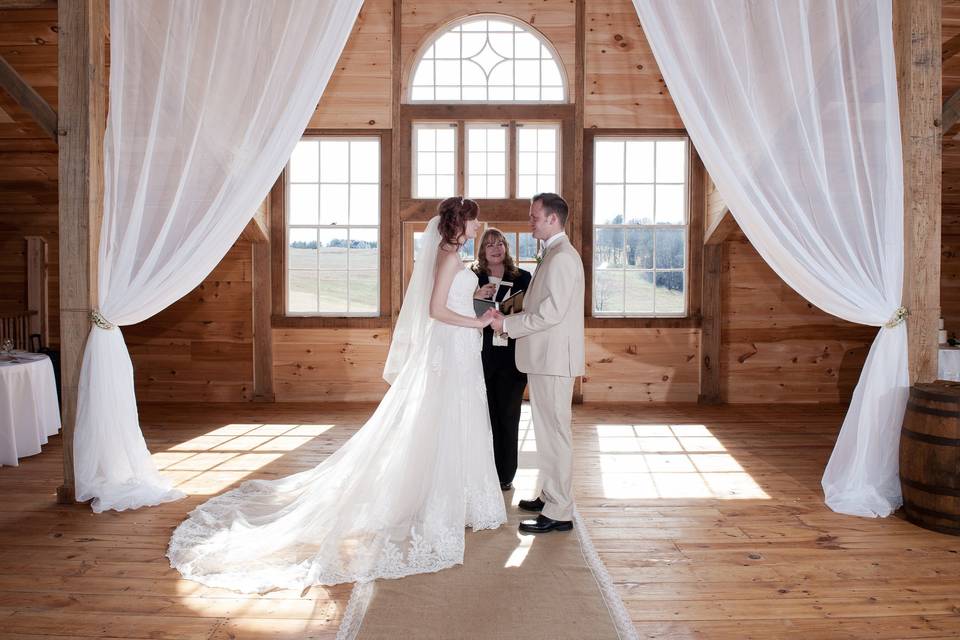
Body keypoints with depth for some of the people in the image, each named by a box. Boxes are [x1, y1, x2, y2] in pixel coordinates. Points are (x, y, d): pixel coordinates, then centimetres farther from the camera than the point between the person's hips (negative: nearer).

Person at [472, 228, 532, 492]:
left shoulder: (523, 278, 5)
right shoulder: (472, 278, 5)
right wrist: (476, 299, -14)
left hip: (511, 357, 1)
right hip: (481, 356, 0)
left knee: (508, 416, 7)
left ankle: (505, 475, 19)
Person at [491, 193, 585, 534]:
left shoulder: (562, 257, -16)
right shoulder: (553, 254, 17)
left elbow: (551, 313, -22)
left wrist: (508, 324, -15)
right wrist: (510, 318, 11)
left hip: (553, 359, -10)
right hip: (546, 356, 10)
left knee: (554, 432, -4)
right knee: (547, 431, 17)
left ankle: (559, 512, 5)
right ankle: (549, 495, 30)